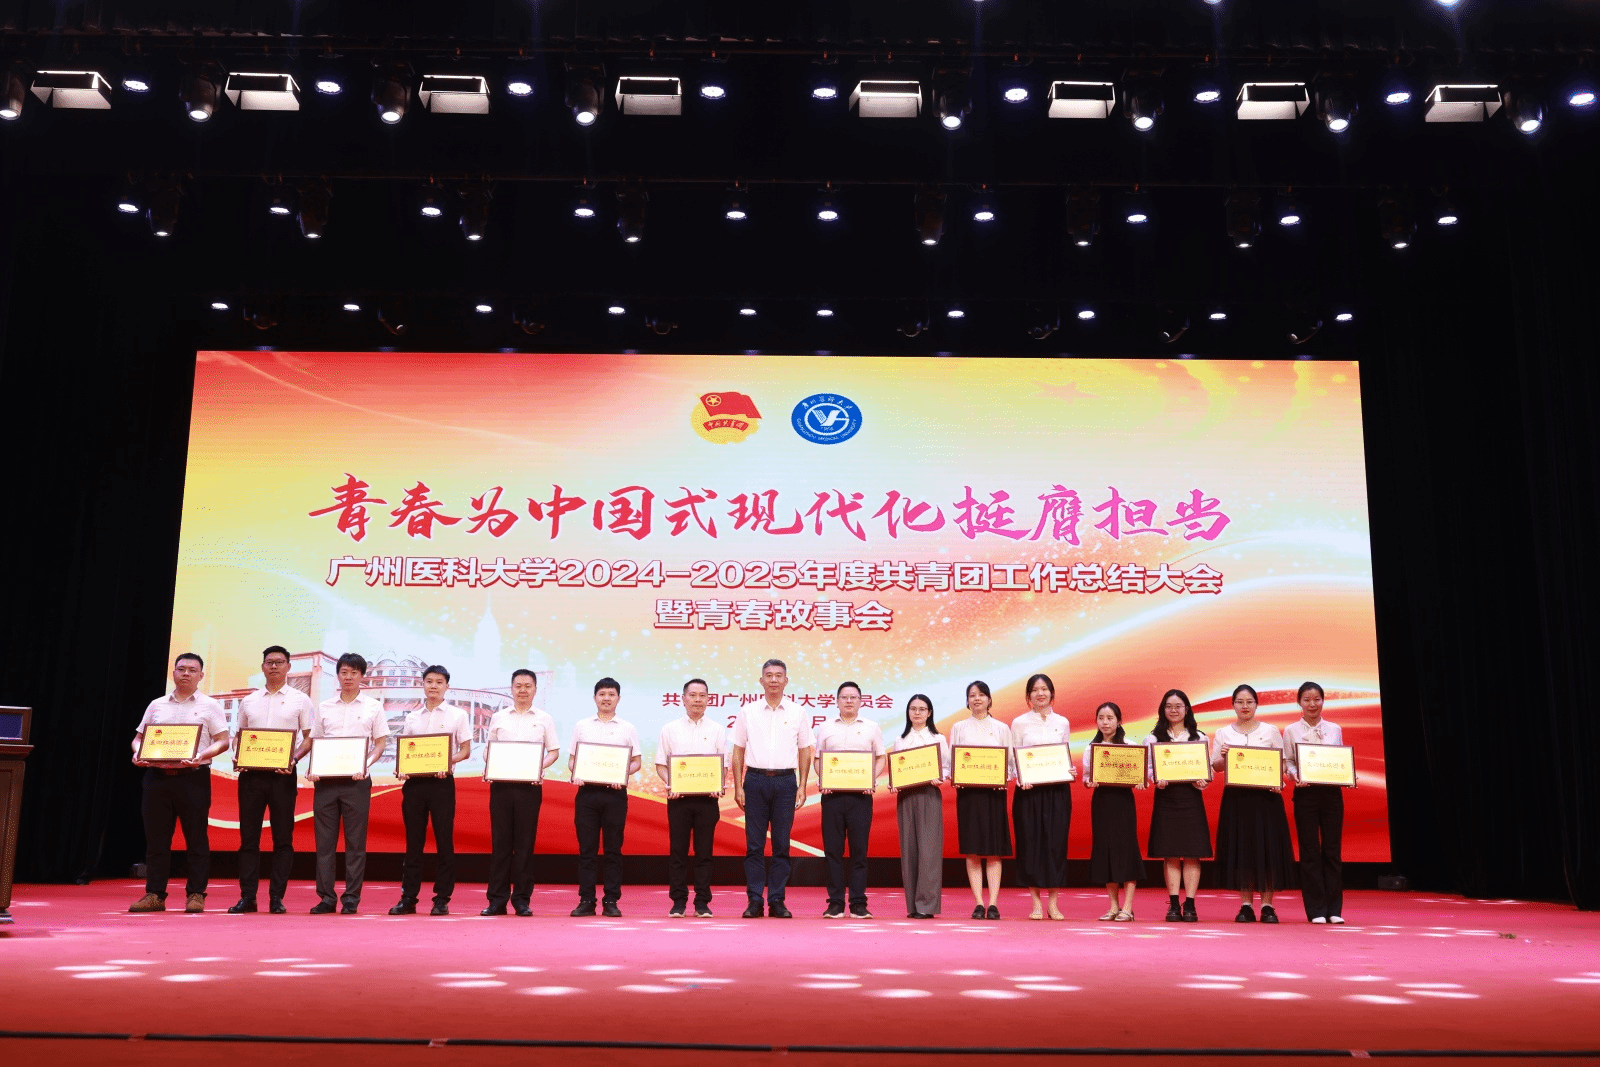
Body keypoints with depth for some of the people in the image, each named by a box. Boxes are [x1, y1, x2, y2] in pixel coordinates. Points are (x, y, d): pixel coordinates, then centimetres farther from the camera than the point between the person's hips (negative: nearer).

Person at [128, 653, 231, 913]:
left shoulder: (209, 706, 6)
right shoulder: (157, 705, 17)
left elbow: (223, 741, -1)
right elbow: (139, 737, 17)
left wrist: (201, 756, -18)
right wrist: (138, 753, -5)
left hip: (193, 777, -3)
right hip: (156, 775, 3)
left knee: (196, 838, -2)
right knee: (156, 838, 4)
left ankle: (196, 895, 3)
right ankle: (154, 895, 10)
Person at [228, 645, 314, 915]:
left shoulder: (300, 700, 6)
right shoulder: (249, 701, 15)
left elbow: (308, 737, 4)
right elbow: (239, 735, 19)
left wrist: (293, 759, -12)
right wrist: (236, 756, -1)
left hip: (282, 775, -3)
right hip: (250, 773, 3)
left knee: (283, 837, -1)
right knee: (248, 836, 3)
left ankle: (276, 898, 5)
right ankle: (247, 896, 8)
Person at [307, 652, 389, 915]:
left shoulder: (373, 706, 6)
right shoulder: (324, 707, 12)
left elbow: (381, 743, 5)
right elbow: (314, 741, 14)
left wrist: (366, 764, -12)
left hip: (357, 780, -2)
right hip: (326, 779, 2)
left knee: (355, 841, -1)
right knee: (324, 840, 2)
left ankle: (351, 898, 5)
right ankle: (326, 897, 9)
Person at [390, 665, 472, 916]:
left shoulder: (458, 715, 6)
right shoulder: (412, 717, 14)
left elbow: (465, 750, 3)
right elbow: (402, 749, 14)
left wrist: (449, 762, -15)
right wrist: (399, 768, -6)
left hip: (442, 782, -3)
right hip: (414, 782, 3)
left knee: (444, 841, -1)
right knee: (413, 841, 5)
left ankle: (442, 899, 5)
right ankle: (408, 897, 11)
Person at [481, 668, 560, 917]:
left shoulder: (544, 719, 8)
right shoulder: (498, 718, 11)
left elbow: (553, 751, 7)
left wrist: (540, 766, -11)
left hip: (530, 785, -1)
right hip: (500, 783, 1)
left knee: (525, 842, 1)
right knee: (500, 841, 2)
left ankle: (522, 899, 7)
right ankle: (497, 899, 6)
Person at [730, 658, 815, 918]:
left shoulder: (797, 713, 7)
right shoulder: (747, 712, 7)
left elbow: (805, 752, 10)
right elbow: (738, 751, 8)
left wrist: (802, 787, 3)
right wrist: (738, 787, 2)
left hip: (785, 782, 0)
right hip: (755, 781, 0)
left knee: (782, 845, 3)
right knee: (754, 845, 0)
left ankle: (777, 901, 9)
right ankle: (754, 901, 5)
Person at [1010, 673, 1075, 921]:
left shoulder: (1062, 723, 10)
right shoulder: (1019, 723, 4)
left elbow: (1067, 757, 15)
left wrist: (1070, 771, -6)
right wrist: (1020, 779, -14)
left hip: (1057, 790, 2)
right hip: (1029, 790, -1)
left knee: (1056, 842, 0)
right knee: (1031, 842, -1)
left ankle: (1053, 903, 8)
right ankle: (1036, 903, 7)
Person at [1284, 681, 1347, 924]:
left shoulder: (1335, 729, 10)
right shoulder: (1291, 731, 4)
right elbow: (1287, 763, 2)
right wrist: (1295, 776, -18)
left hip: (1332, 793, 2)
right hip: (1305, 793, -1)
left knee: (1332, 849, 2)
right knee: (1309, 851, 0)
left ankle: (1334, 909, 9)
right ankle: (1316, 910, 6)